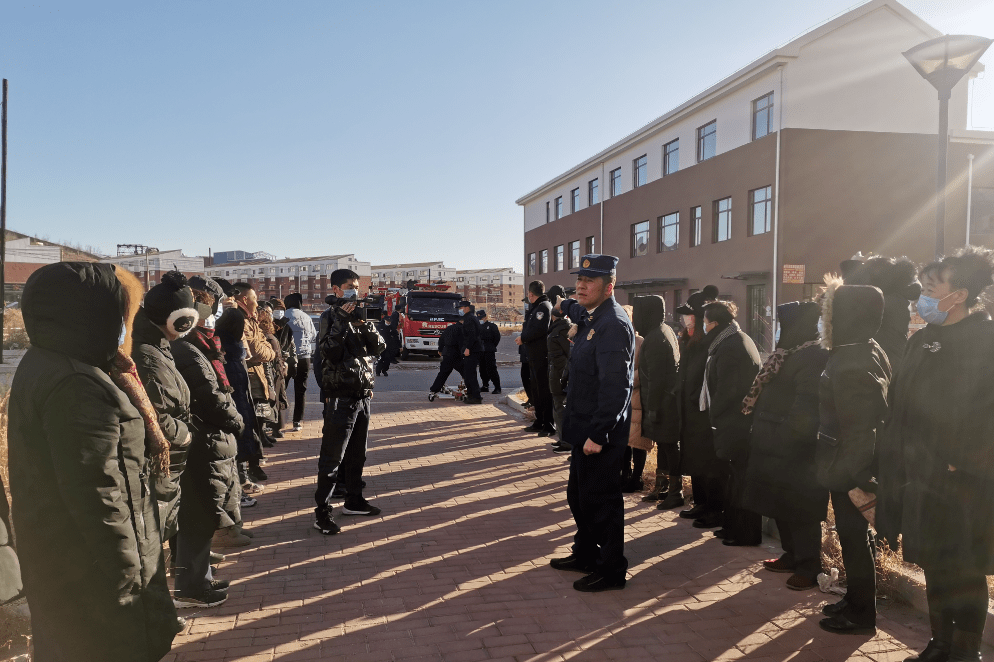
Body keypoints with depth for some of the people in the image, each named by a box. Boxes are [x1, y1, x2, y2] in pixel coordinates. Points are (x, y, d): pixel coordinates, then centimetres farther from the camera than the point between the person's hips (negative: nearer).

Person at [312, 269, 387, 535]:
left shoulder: (359, 315, 13)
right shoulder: (331, 316, -6)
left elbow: (379, 347, 2)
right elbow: (329, 353, -20)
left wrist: (364, 323, -11)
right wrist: (341, 321, -23)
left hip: (363, 395, 7)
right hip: (341, 396, -7)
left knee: (357, 453, 17)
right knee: (332, 457, -5)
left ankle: (353, 501, 30)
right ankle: (322, 512, 1)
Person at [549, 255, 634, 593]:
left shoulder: (613, 324, -20)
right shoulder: (591, 315, 10)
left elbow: (615, 386, -27)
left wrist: (598, 434, -28)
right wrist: (566, 305, 61)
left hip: (600, 433, -10)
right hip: (585, 428, 10)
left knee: (601, 500, 1)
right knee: (579, 495, 21)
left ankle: (611, 571, 15)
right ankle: (585, 554, 37)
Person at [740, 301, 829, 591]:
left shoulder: (813, 357, -18)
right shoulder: (789, 354, 14)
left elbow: (806, 407, -24)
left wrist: (786, 439, -22)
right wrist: (761, 433, 13)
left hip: (796, 451, -10)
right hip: (775, 447, 10)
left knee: (800, 510, 1)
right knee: (781, 505, 18)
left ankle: (809, 568, 12)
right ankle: (793, 556, 32)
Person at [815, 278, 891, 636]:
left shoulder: (852, 363, -24)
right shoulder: (869, 352, 7)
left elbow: (857, 428, -25)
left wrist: (850, 474, -19)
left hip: (851, 471, -9)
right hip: (855, 469, 9)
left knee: (854, 537, 4)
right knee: (854, 535, 20)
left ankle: (861, 614, 19)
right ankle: (855, 601, 34)